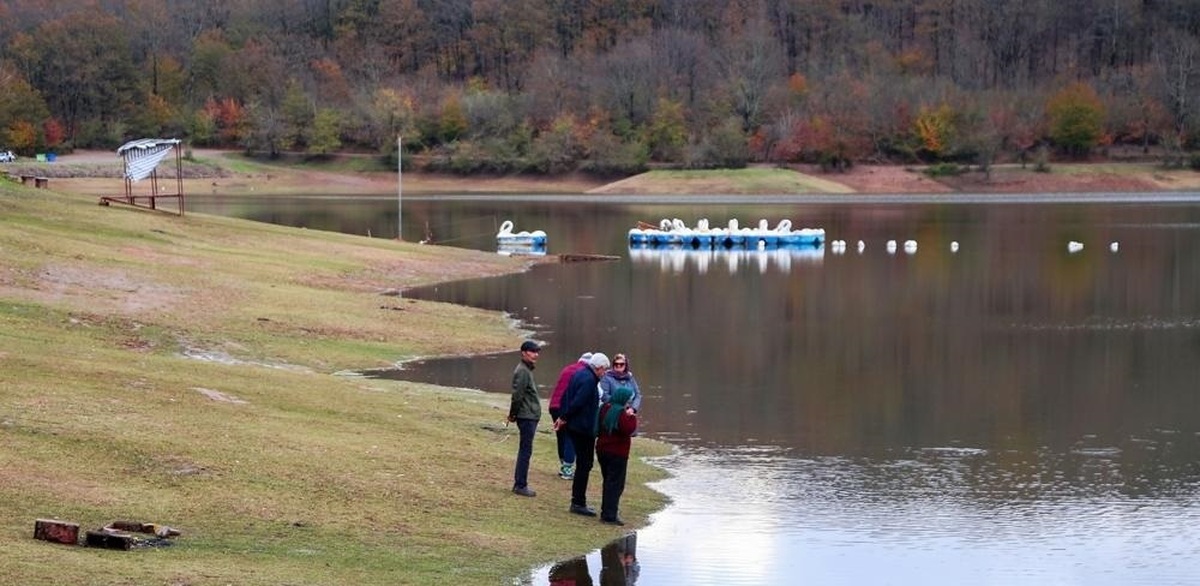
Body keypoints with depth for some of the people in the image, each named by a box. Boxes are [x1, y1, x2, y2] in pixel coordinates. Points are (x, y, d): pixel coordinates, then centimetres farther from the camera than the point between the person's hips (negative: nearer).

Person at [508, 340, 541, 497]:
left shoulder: (527, 370, 16)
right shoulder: (522, 371, -16)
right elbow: (517, 395, -20)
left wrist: (513, 414, 15)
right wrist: (514, 414, -10)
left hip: (530, 417, 10)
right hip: (527, 417, -10)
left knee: (524, 450, 14)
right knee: (525, 451, -6)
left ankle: (518, 483, 20)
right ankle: (521, 485, -3)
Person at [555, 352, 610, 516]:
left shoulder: (579, 374, 13)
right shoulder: (589, 380, -18)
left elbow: (566, 396, 17)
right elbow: (577, 402, -24)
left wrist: (563, 417, 15)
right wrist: (565, 418, -12)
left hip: (573, 427, 10)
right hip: (583, 428, -10)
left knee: (583, 464, 16)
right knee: (584, 464, -4)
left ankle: (578, 501, 20)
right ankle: (578, 503, -2)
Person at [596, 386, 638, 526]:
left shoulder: (605, 408, 8)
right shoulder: (621, 413, -18)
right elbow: (629, 429, -28)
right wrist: (631, 416, -15)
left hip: (602, 450, 9)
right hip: (617, 452, -9)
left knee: (608, 482, 19)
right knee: (616, 484, -4)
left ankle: (606, 512, 24)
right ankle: (610, 515, -9)